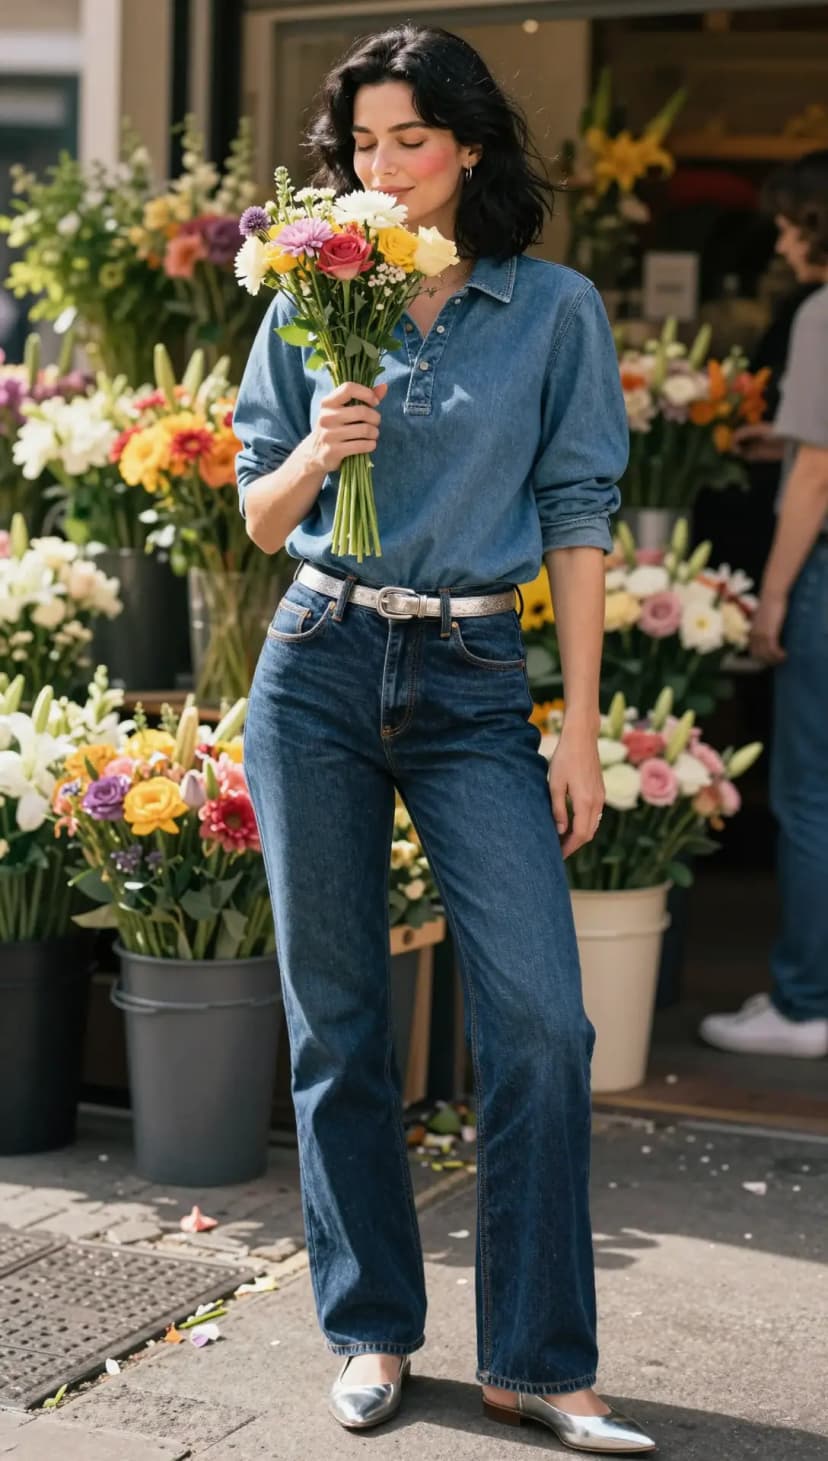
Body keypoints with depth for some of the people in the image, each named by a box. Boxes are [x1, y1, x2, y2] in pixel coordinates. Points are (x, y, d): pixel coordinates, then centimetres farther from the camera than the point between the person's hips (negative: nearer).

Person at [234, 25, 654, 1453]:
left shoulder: (556, 309, 3)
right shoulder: (311, 304, 8)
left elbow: (576, 519, 2)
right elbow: (260, 518, 11)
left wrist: (580, 727, -2)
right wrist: (315, 452, -12)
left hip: (474, 687, -1)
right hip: (318, 670, 2)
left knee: (541, 1022, -10)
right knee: (335, 1019, 6)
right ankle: (371, 1333, 20)